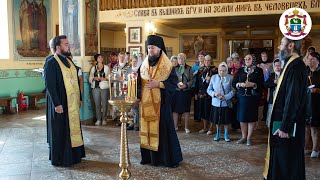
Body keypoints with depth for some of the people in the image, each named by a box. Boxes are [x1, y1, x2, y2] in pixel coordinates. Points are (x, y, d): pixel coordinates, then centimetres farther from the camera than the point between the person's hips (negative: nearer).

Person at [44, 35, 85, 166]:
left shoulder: (68, 61, 12)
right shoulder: (51, 63, -13)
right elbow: (50, 85, -18)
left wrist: (79, 98, 14)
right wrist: (57, 104, -21)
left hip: (72, 103, 8)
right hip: (60, 103, -8)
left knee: (73, 127, 14)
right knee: (60, 131, 3)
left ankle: (73, 154, 26)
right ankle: (60, 159, 16)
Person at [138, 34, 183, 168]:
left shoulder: (167, 65, -4)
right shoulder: (144, 64, 10)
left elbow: (174, 82, -8)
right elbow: (140, 82, 15)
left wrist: (158, 84, -17)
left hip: (161, 102, -4)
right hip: (146, 102, 4)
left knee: (163, 128, -1)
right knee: (147, 127, 7)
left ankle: (170, 158, 11)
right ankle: (149, 156, 19)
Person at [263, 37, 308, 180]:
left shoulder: (296, 66, -20)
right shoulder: (292, 64, 10)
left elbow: (293, 99, -24)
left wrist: (285, 127, -22)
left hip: (287, 125, -9)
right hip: (283, 121, 9)